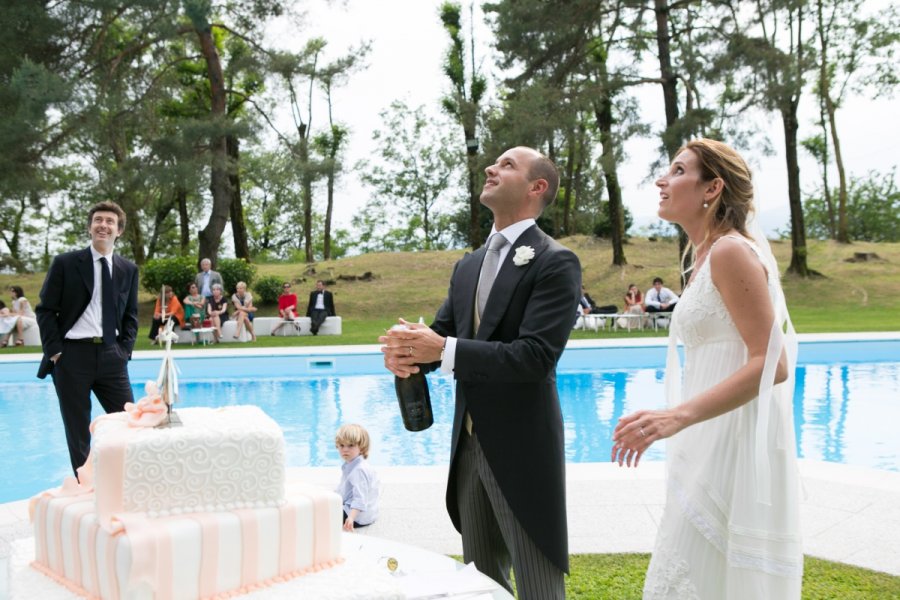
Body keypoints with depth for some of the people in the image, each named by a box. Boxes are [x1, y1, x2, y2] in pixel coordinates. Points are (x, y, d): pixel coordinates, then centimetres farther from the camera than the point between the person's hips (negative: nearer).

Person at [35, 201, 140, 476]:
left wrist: (124, 350, 3)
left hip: (111, 356, 3)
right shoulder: (65, 263, 0)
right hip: (72, 355, -2)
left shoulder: (128, 269, 10)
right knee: (78, 431, 5)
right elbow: (45, 310, 0)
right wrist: (55, 350, -7)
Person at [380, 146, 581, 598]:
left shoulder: (555, 262, -12)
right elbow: (441, 332, 8)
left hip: (522, 447, -7)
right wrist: (409, 351, -16)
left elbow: (536, 356, -22)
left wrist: (444, 350, -26)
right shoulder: (468, 265, 12)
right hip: (470, 444, 7)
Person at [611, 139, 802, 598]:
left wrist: (678, 416, -29)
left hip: (734, 445, -9)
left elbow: (771, 364, -20)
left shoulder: (732, 250, -13)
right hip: (712, 444, 9)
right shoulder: (706, 259, 15)